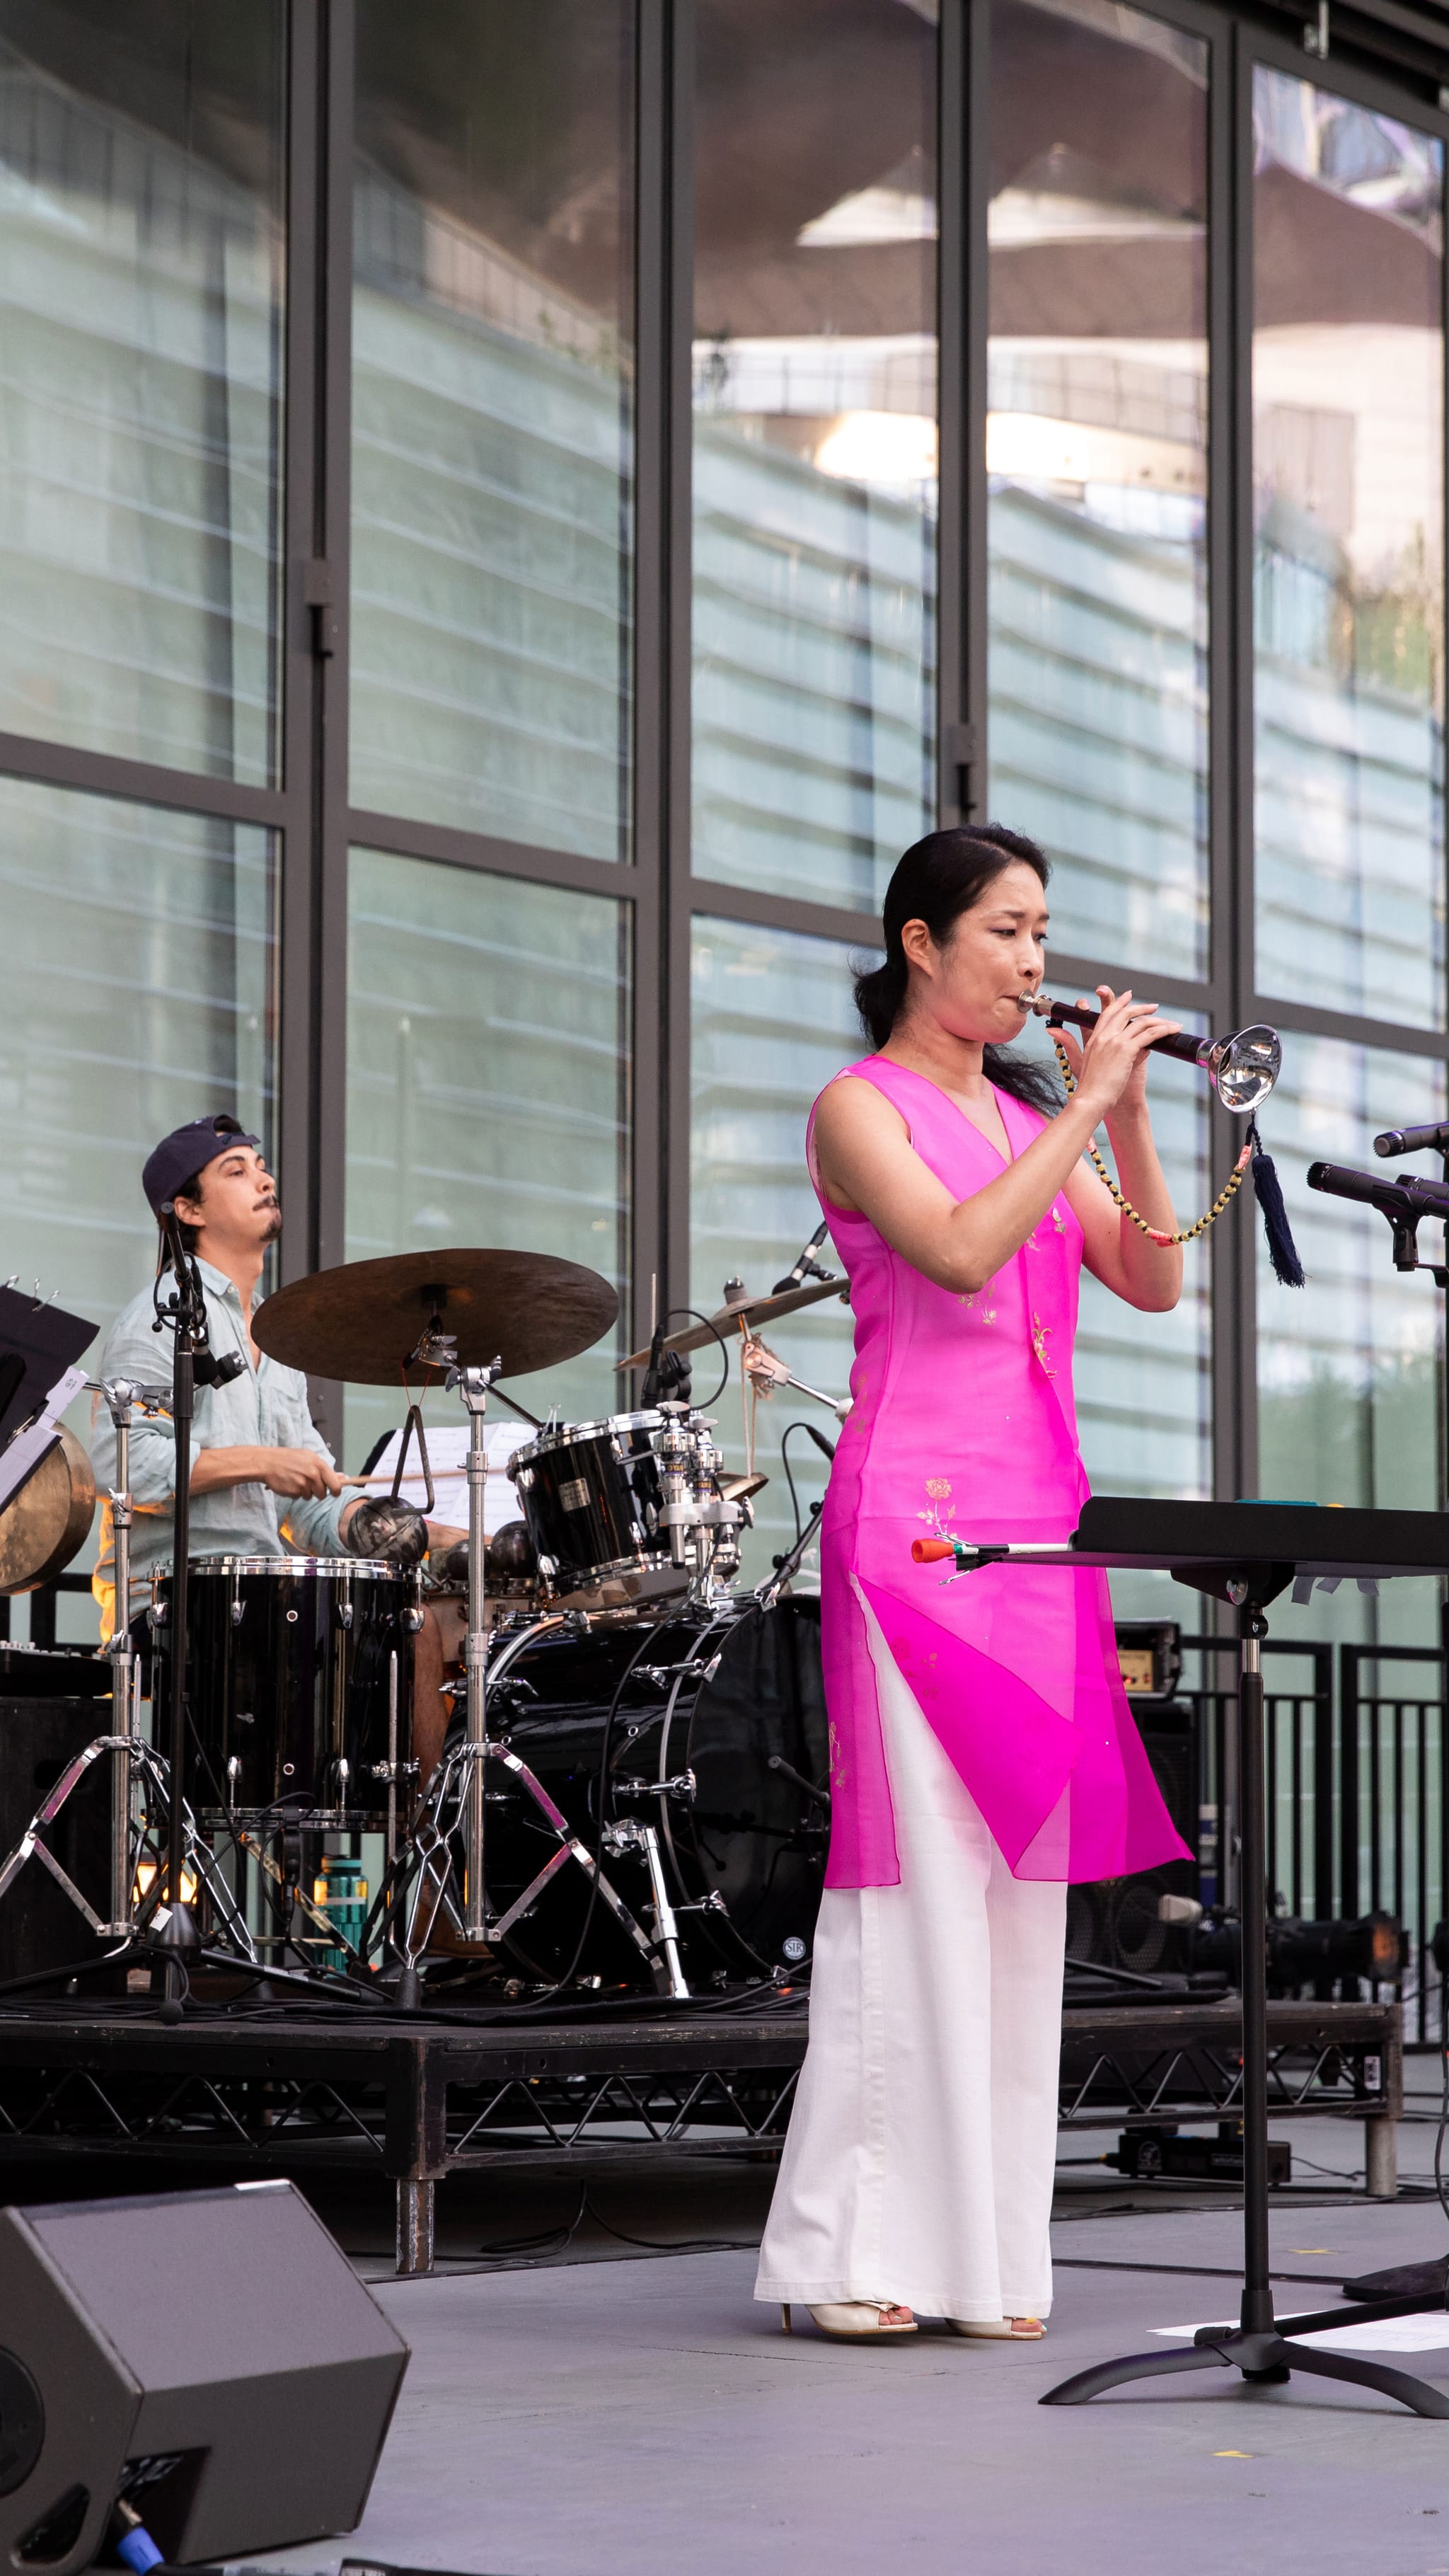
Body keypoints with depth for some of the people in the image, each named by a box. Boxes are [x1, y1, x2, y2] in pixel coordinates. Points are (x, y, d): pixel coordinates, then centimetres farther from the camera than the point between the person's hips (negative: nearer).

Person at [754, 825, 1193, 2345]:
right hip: (916, 1510, -7)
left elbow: (1153, 1287, 11)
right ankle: (856, 2250, -7)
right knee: (918, 1870, -10)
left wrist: (1129, 1121, 0)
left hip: (1039, 1520, 7)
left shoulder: (1027, 1116, 19)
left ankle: (984, 2245, 7)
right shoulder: (861, 1108, 0)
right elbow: (957, 1251, -17)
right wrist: (1085, 1107, -12)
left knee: (1021, 1877, 4)